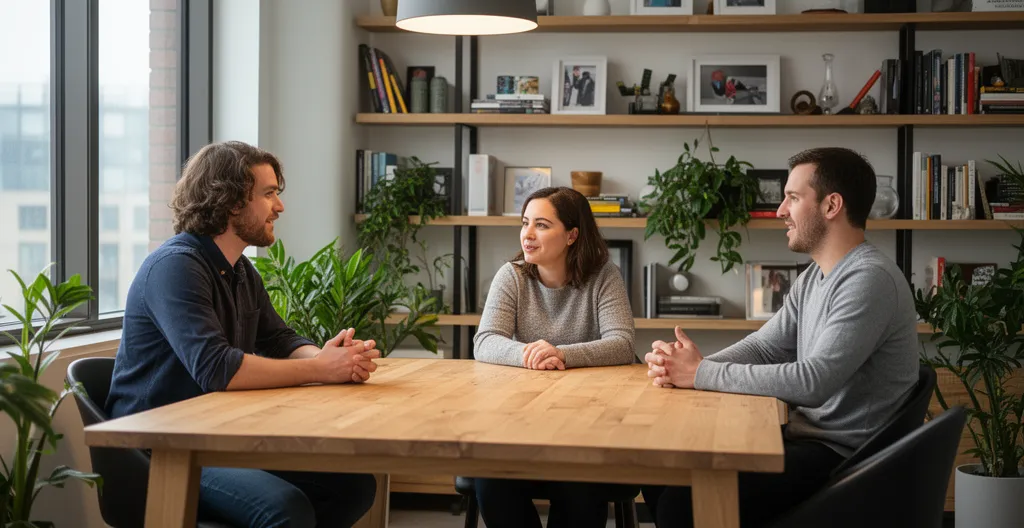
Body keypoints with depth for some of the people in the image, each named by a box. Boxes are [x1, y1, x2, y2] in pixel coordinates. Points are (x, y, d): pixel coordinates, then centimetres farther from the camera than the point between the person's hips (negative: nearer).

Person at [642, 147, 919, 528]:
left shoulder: (869, 279, -20)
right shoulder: (812, 278, 13)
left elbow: (813, 381, -27)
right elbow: (762, 347, 10)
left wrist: (702, 374, -21)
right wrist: (681, 367, -9)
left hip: (845, 457, -9)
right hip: (806, 438, 9)